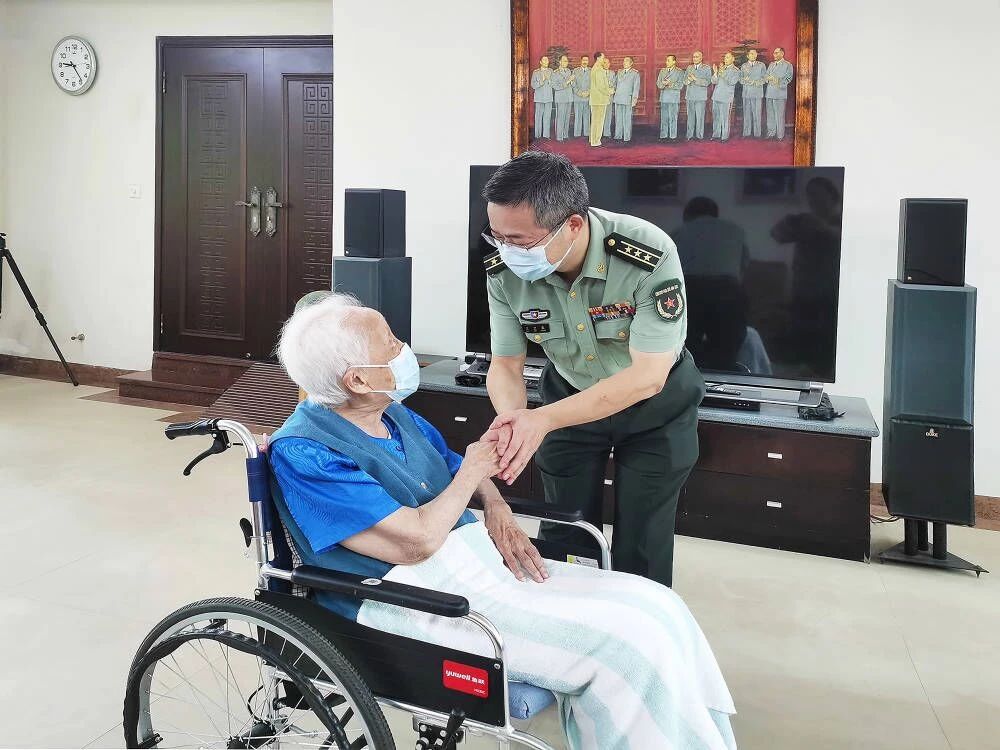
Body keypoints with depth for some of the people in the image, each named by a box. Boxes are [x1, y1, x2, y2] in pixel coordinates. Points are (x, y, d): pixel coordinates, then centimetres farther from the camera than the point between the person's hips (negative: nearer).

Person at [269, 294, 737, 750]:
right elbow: (417, 541, -22)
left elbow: (457, 467, 23)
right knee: (629, 645, -20)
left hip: (479, 559, 9)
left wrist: (497, 510, 1)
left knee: (655, 606, -5)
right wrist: (473, 472, -7)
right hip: (418, 606, -9)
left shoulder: (391, 413, 11)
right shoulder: (306, 454, -16)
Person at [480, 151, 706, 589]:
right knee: (563, 539, 12)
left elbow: (647, 377, -34)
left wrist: (543, 419, -41)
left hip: (655, 403, -3)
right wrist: (512, 422, -36)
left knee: (641, 544, 4)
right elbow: (506, 364, -13)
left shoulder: (650, 256, -35)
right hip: (569, 396, 3)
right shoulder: (505, 271, -23)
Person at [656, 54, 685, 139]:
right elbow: (658, 84, 9)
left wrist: (670, 84, -15)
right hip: (664, 97, 4)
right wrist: (663, 84, -12)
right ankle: (663, 135, 9)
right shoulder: (662, 71, 15)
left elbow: (680, 85, -6)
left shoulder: (679, 72, 2)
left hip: (674, 98, -4)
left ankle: (673, 136, 1)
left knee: (673, 118, -3)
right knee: (663, 118, 4)